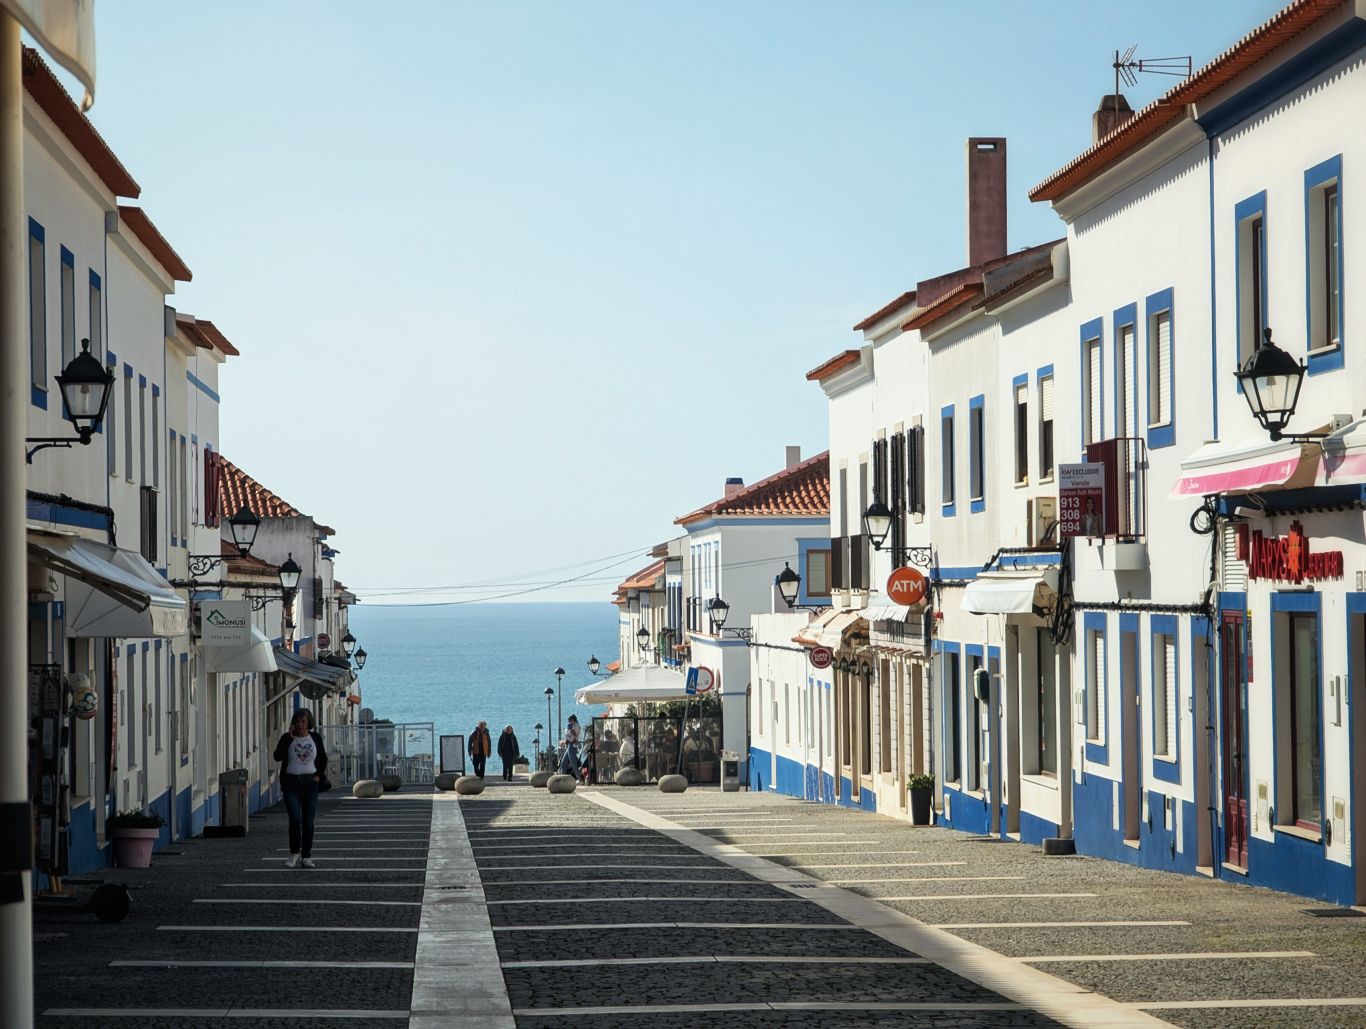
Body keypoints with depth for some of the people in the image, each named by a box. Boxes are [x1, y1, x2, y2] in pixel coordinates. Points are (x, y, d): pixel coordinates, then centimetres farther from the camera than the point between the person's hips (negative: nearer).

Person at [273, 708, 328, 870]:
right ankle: (294, 853, 3)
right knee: (295, 818, -13)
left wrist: (318, 776, 4)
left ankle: (306, 856, 9)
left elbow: (323, 759, 16)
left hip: (309, 783, 2)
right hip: (291, 782, -2)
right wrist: (289, 738, -17)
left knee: (308, 821, 2)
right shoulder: (287, 738, -1)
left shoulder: (315, 738, 5)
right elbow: (278, 756, -15)